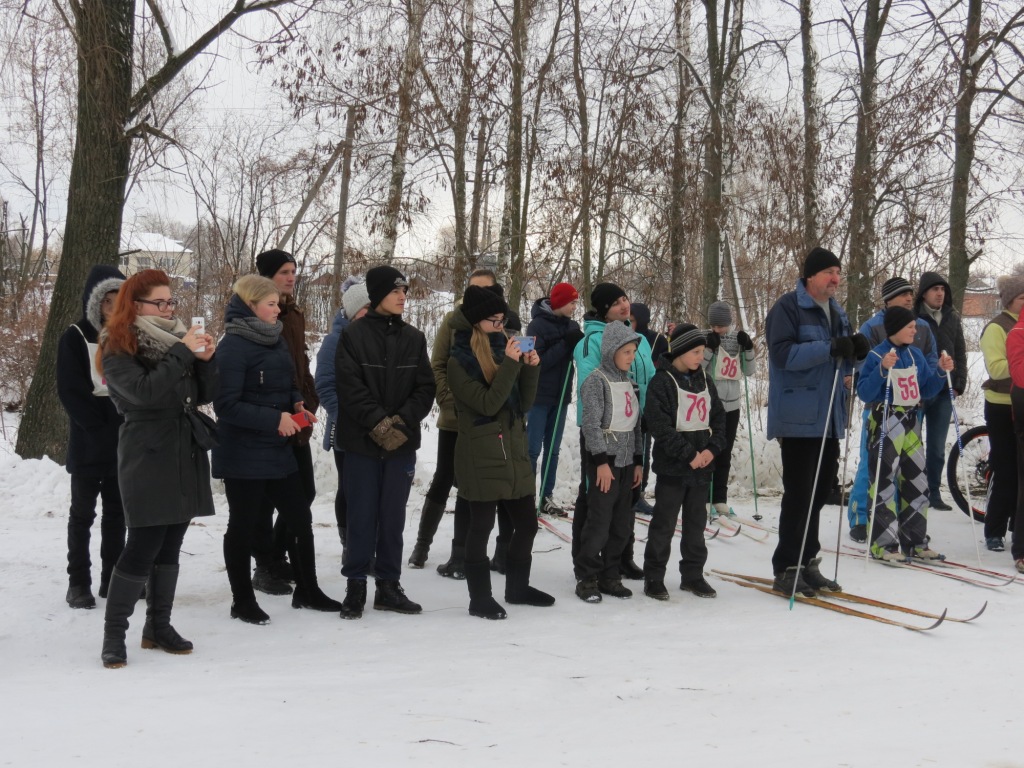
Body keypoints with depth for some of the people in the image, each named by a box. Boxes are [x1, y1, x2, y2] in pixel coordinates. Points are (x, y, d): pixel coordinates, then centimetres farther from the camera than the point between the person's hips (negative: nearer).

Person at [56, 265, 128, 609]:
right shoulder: (75, 338, -4)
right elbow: (70, 393, -9)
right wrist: (102, 430, -16)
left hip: (124, 442, 4)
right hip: (89, 442, -4)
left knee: (117, 512, 8)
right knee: (83, 512, 2)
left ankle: (113, 578, 14)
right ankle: (78, 581, 6)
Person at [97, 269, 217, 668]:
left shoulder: (177, 338, 12)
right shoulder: (118, 348, -7)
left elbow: (204, 395, 11)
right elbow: (143, 392, -23)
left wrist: (206, 360, -6)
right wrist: (182, 354, -21)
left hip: (186, 455, 6)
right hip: (148, 459, -6)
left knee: (170, 545, 10)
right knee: (143, 546, -9)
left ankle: (158, 626, 20)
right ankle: (114, 633, 0)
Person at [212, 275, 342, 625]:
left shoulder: (276, 340, 9)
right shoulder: (233, 346, -16)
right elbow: (226, 405, -21)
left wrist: (297, 405, 0)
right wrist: (274, 419, -23)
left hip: (278, 449, 8)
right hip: (242, 454, -8)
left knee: (300, 517, 12)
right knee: (243, 525, 5)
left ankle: (306, 590, 26)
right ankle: (242, 601, 18)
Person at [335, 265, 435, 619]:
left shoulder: (414, 338, 8)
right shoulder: (354, 336, -3)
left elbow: (425, 387, 4)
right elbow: (351, 387, -9)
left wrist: (403, 421, -10)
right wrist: (378, 422, -16)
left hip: (402, 443, 3)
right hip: (362, 442, -3)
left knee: (393, 517, 8)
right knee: (362, 516, 1)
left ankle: (388, 586, 16)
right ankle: (356, 586, 10)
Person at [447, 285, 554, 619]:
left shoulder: (501, 349, 11)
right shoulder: (459, 361, -7)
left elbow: (524, 403, 11)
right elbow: (487, 403, -18)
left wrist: (531, 368, -3)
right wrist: (510, 364, -20)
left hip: (514, 451, 7)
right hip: (480, 456, -7)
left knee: (527, 523, 12)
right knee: (481, 527, 0)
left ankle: (517, 587, 27)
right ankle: (480, 597, 8)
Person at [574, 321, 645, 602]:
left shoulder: (630, 382, 14)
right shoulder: (596, 380, -8)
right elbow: (591, 424, -14)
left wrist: (638, 461, 14)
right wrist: (601, 461, -17)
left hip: (626, 462, 7)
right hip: (603, 460, -7)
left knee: (622, 524, 6)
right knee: (599, 523, -7)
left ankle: (610, 575, 17)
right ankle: (586, 578, 4)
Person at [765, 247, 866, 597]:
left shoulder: (837, 312, 17)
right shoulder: (788, 307, -8)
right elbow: (782, 354, -19)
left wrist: (854, 351, 1)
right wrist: (829, 349, -26)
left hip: (829, 417, 8)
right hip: (799, 417, -8)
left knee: (819, 490, 11)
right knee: (799, 492, -6)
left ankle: (806, 563, 21)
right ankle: (787, 568, 1)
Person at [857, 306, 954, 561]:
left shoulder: (915, 354, 8)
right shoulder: (877, 355, -11)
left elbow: (926, 390, 14)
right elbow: (864, 393, -16)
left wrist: (941, 371, -1)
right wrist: (883, 369, -27)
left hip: (911, 423, 7)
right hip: (885, 423, -7)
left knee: (916, 482, 10)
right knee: (884, 482, -5)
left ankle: (915, 542, 19)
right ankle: (883, 544, 1)